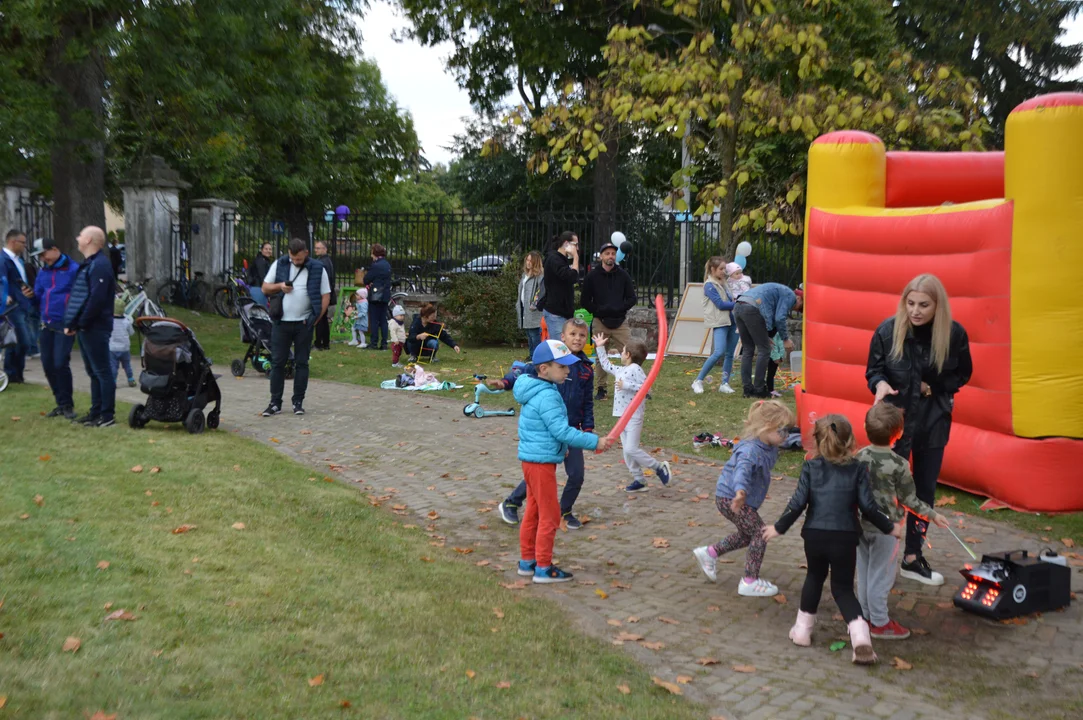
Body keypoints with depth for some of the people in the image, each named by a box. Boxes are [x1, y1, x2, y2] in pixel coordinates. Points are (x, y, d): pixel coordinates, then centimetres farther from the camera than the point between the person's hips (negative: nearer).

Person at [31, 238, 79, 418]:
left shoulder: (73, 269, -8)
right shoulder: (43, 271, 13)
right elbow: (38, 297, 17)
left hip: (65, 325, -7)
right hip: (46, 325, 7)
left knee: (60, 364, -11)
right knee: (48, 365, 7)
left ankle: (68, 405, 3)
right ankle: (61, 403, 20)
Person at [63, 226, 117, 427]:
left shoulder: (100, 265, -14)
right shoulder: (89, 264, 18)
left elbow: (97, 298, -23)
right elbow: (77, 297, 20)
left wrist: (80, 323, -18)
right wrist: (71, 323, 10)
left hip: (95, 328, -10)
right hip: (86, 328, 10)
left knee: (102, 371, -6)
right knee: (93, 372, 14)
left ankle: (107, 416, -3)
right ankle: (95, 412, 21)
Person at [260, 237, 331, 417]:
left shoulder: (317, 269, -1)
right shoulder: (279, 264, 4)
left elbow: (326, 296, 0)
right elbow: (265, 288, 10)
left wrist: (315, 319, -8)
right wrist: (280, 286, -11)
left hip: (304, 323, -1)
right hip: (281, 322, 1)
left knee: (301, 363, 5)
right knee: (277, 362, 4)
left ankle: (298, 402, 14)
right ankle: (275, 402, 11)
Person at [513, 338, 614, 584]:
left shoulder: (536, 391, 9)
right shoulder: (547, 396, -22)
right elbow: (561, 430, -25)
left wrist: (563, 445, 17)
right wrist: (594, 442, -20)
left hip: (532, 459, 10)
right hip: (541, 461, -10)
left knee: (533, 512, 18)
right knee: (549, 515, 0)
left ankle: (527, 561, 29)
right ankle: (543, 568, 9)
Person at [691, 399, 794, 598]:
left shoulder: (770, 448, 2)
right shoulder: (751, 449, -28)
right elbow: (742, 470, -47)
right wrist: (741, 491, -63)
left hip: (736, 498, 10)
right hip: (730, 498, -10)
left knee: (748, 534, 21)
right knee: (760, 532, -6)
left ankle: (710, 552, 32)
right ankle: (750, 582, 3)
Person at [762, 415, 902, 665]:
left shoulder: (810, 467, -1)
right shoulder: (857, 468, 0)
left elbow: (798, 503, -5)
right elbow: (867, 506, -3)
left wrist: (779, 528, 5)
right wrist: (889, 528, 12)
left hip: (814, 535, 1)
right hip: (845, 537, 0)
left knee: (814, 576, 25)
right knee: (843, 588, 12)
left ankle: (803, 628, 29)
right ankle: (860, 635, -8)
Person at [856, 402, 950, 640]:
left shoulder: (860, 456, -5)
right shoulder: (898, 465, -20)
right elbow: (909, 500, -12)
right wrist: (933, 515, 2)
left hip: (862, 524, 6)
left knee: (864, 571, 17)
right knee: (881, 574, 6)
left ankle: (866, 614, 31)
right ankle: (880, 623, 19)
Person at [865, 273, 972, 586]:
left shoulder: (954, 334, -11)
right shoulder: (888, 330, -15)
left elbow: (963, 374, 4)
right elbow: (873, 370, -4)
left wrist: (934, 387, -13)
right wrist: (880, 384, -26)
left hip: (933, 421, 3)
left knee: (925, 489, 13)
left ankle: (913, 557, 28)